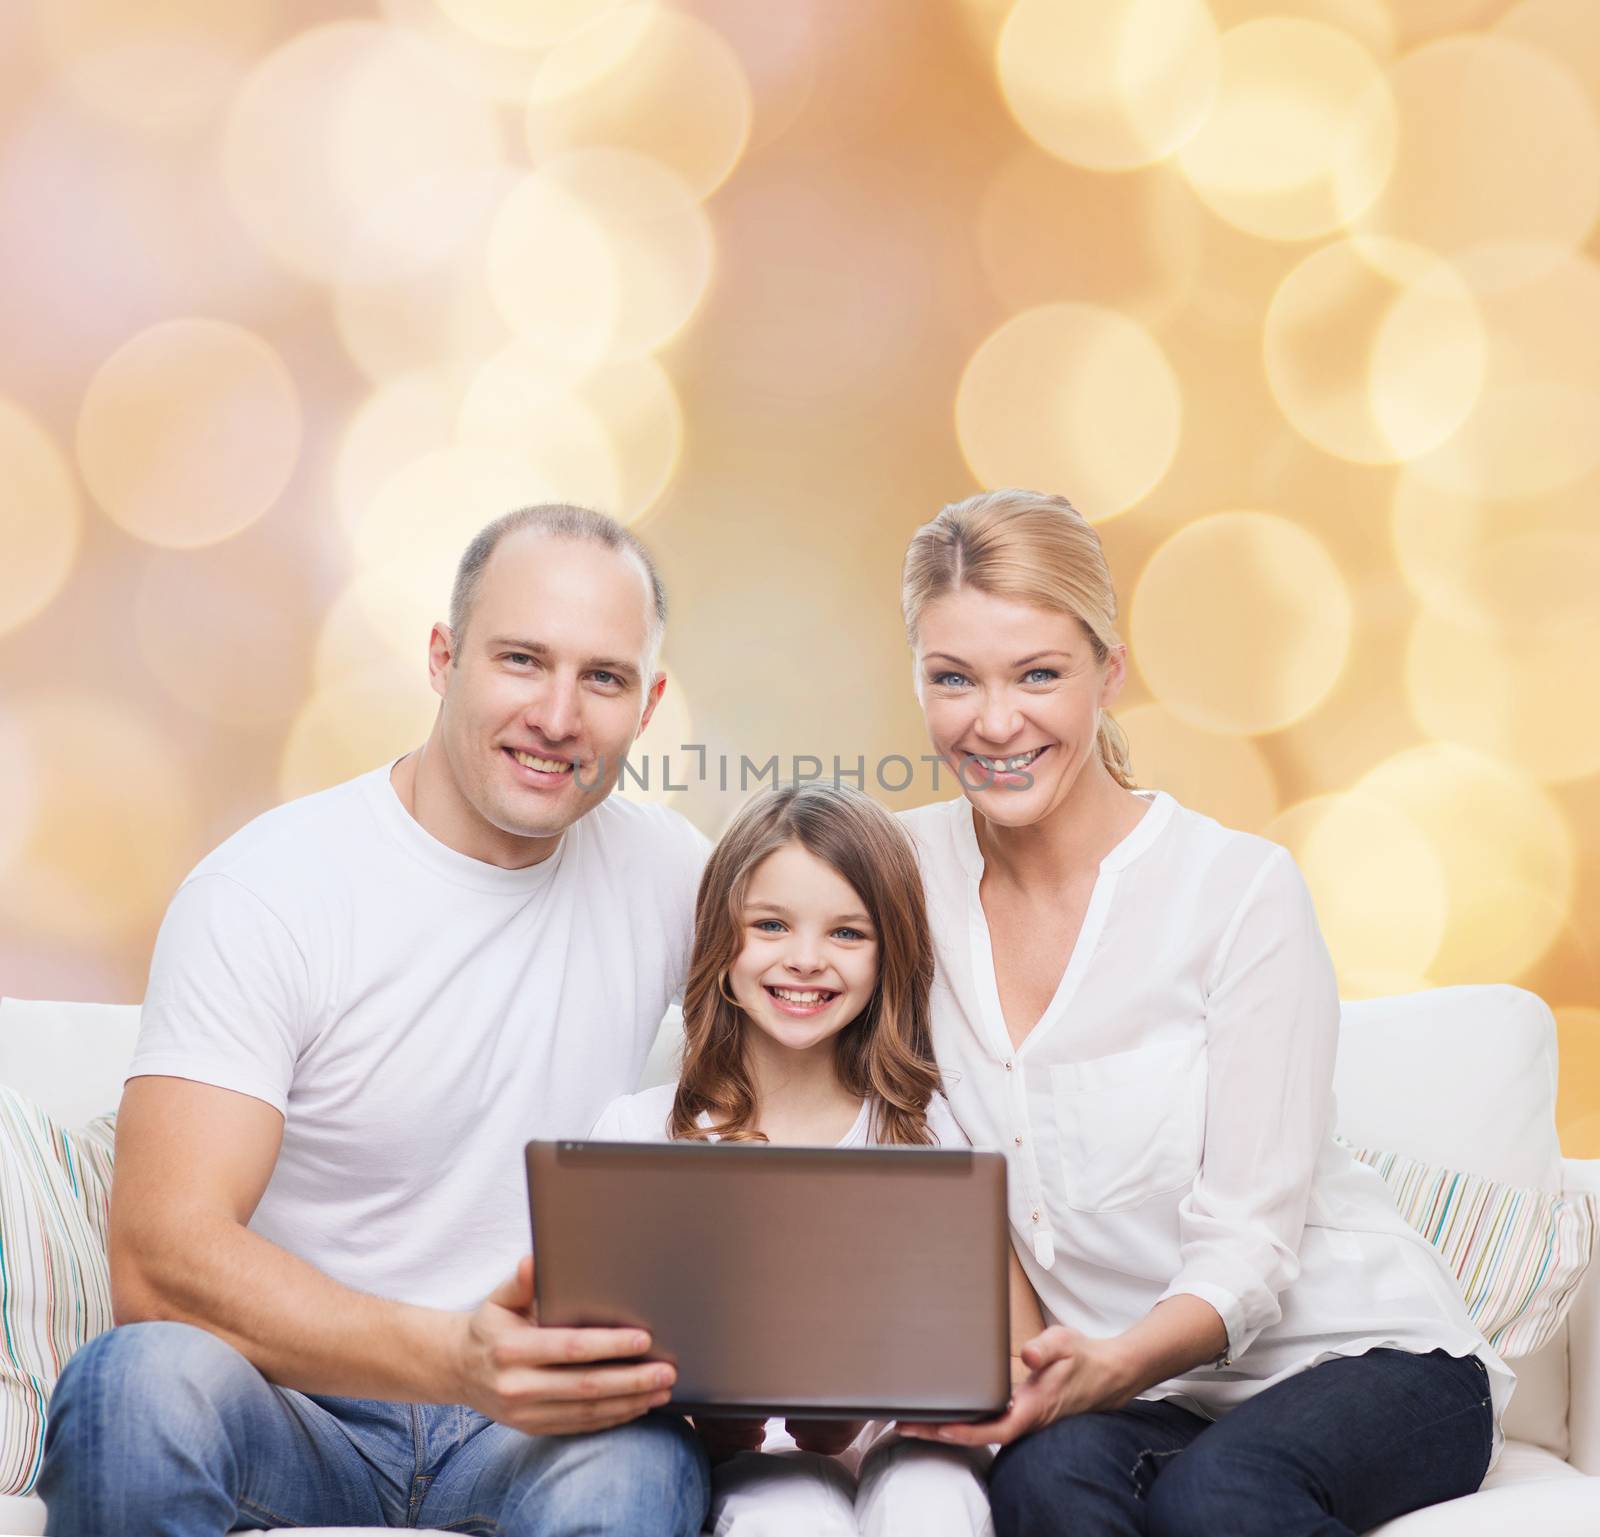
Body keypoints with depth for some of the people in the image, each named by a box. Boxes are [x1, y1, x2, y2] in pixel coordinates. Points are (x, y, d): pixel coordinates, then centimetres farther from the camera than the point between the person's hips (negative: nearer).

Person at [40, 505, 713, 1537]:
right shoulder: (262, 895, -10)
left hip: (534, 1420, 2)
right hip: (297, 1405, -2)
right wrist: (454, 1357, -36)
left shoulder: (668, 873, 4)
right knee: (143, 1382, -35)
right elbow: (159, 1260, -20)